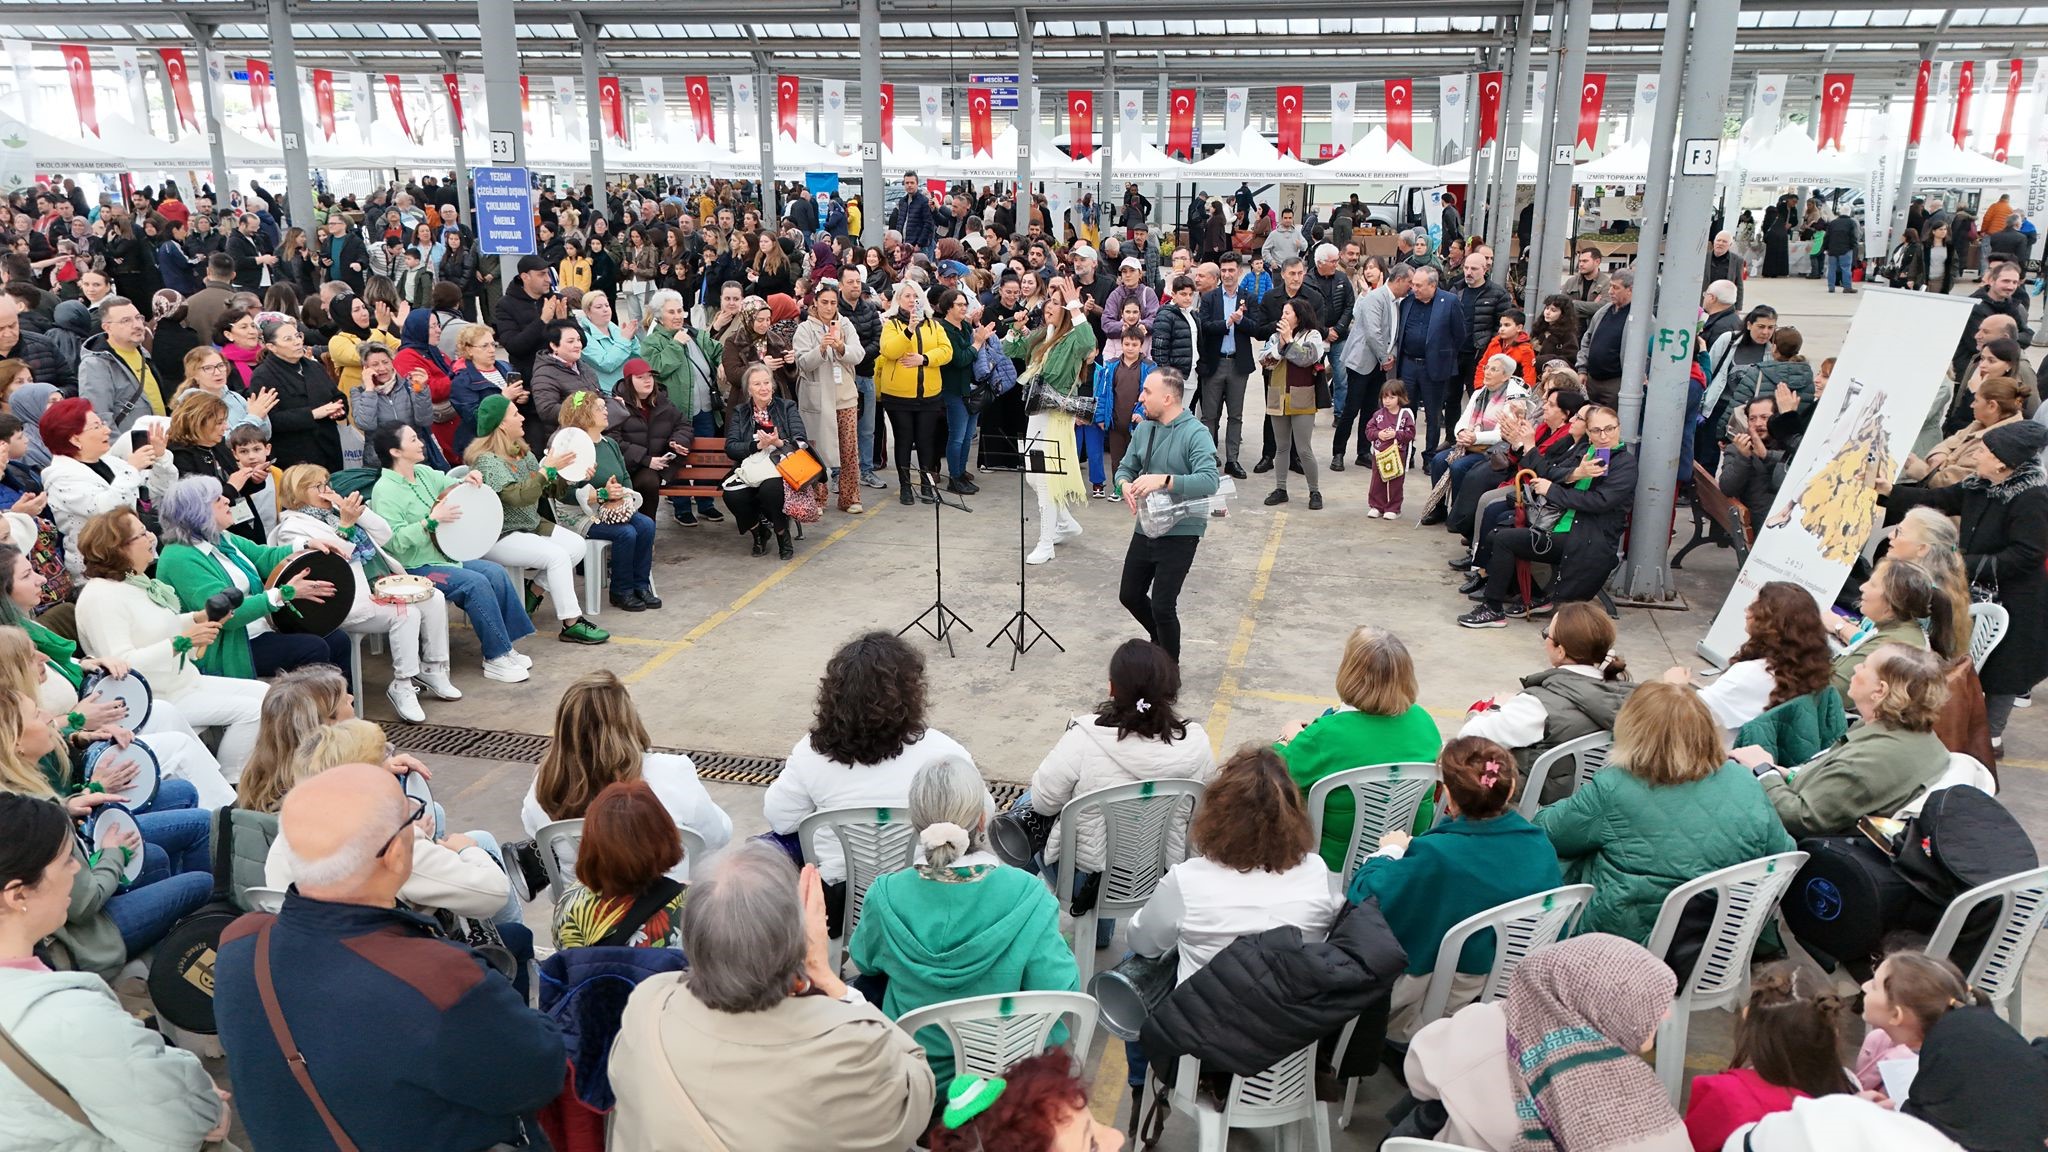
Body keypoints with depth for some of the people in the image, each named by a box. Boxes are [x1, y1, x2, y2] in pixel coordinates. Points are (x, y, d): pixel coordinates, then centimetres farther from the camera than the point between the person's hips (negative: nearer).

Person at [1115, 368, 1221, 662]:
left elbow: (1209, 481, -28)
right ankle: (1160, 639, 43)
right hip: (1146, 528, 7)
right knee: (1130, 595, 15)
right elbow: (1126, 468, 13)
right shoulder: (1143, 430, 5)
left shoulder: (1196, 434, -17)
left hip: (1180, 534, -7)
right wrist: (1125, 485, -11)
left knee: (1162, 606, -7)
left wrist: (1163, 480, -38)